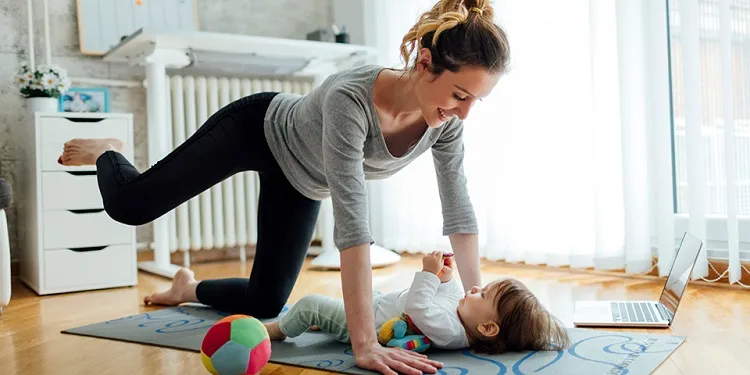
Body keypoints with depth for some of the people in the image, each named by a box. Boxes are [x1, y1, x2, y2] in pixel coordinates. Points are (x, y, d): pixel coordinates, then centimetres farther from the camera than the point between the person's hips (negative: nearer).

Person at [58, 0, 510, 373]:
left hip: (302, 182, 6)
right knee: (130, 205, -2)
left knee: (265, 303, 7)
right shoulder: (349, 97, -44)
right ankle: (106, 152, 36)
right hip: (259, 128, -5)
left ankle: (189, 288, 40)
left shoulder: (448, 118, -26)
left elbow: (459, 210, -18)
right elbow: (352, 221, -49)